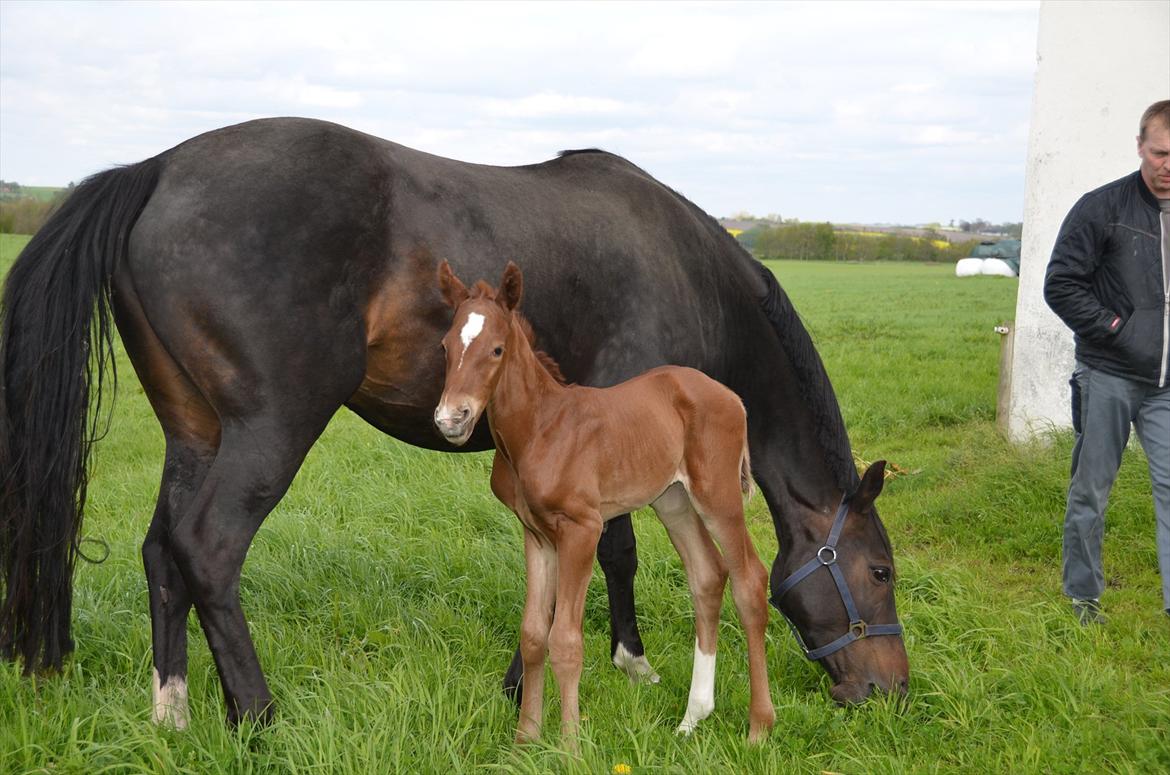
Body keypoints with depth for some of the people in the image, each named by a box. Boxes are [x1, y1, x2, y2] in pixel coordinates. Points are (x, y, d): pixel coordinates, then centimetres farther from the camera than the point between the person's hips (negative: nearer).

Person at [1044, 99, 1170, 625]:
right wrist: (1113, 328, -11)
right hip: (1109, 378, -2)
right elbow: (1061, 285, -4)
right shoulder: (1103, 208, -5)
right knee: (1090, 491, 8)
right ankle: (1083, 594, 23)